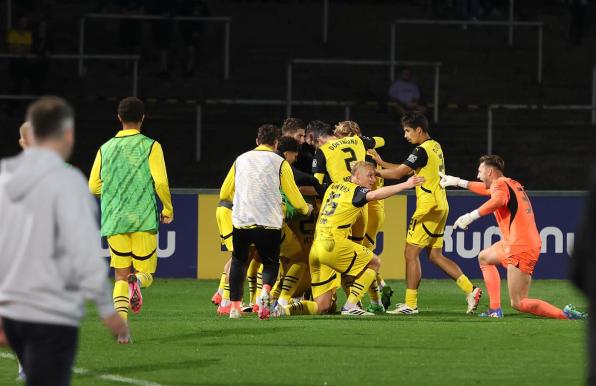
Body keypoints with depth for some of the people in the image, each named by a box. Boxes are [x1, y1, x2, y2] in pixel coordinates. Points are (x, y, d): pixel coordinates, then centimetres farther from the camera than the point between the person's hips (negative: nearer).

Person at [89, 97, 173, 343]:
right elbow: (160, 182, -9)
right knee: (145, 272, 8)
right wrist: (168, 209, 6)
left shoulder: (106, 149, 9)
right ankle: (137, 281, -29)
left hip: (114, 221, 2)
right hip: (144, 220, -2)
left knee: (120, 275, 6)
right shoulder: (150, 146, -1)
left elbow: (94, 186, 9)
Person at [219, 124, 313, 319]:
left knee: (238, 261, 21)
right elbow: (295, 198, 5)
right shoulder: (280, 163, 3)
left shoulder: (241, 160, 12)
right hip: (269, 223, -2)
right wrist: (306, 209, 27)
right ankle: (265, 291, -17)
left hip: (241, 221, 2)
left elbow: (224, 194, 18)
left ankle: (234, 305, 11)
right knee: (271, 263, 15)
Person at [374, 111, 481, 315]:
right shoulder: (435, 147, 15)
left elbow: (397, 173, -13)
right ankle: (470, 290, 4)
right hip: (440, 206, 9)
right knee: (435, 256, 11)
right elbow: (405, 170, 19)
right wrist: (382, 163, 14)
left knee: (411, 252, -5)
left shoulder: (422, 150, -14)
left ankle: (410, 304, -5)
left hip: (429, 207, -9)